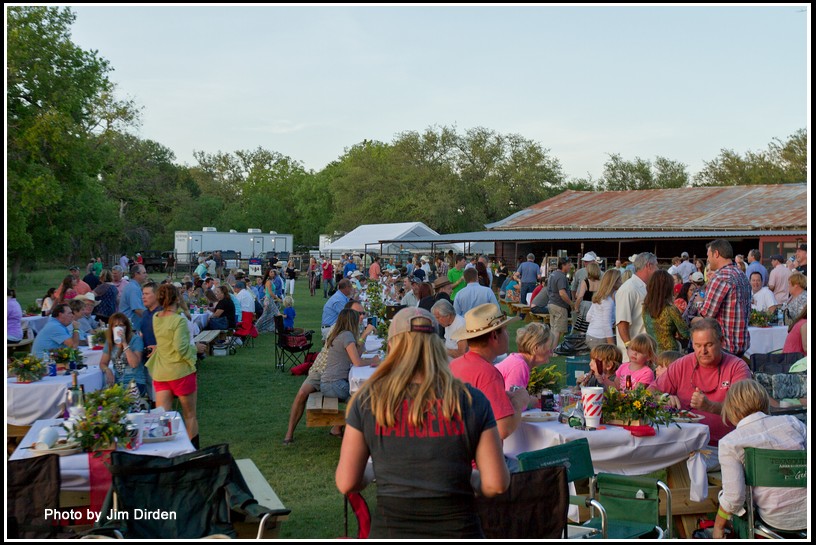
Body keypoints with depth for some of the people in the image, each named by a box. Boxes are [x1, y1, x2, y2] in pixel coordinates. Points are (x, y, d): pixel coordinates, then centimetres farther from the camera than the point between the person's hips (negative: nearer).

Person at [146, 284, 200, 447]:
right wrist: (193, 348, -5)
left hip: (160, 373, 5)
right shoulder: (179, 320, -16)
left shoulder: (156, 319, 4)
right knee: (190, 415, 10)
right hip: (181, 372, -5)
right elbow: (180, 347, -22)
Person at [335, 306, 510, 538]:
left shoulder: (368, 401, -5)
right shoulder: (472, 401, -5)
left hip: (390, 528, 0)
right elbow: (496, 484, -5)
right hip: (457, 528, 0)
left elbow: (346, 483, -2)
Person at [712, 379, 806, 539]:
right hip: (806, 513, 4)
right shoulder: (791, 422, -2)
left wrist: (718, 527, 2)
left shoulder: (729, 443, -11)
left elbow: (734, 497, -15)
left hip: (776, 520, -3)